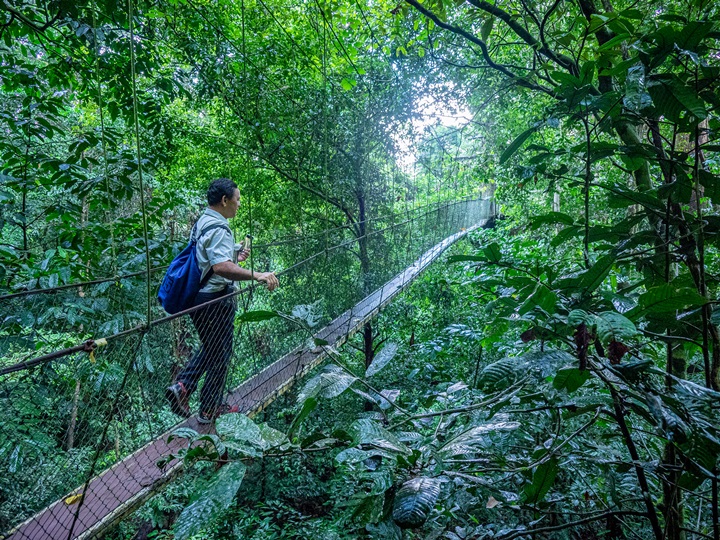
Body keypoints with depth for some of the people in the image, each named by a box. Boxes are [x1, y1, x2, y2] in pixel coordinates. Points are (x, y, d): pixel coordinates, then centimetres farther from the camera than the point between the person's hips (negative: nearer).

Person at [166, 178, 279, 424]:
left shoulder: (201, 222, 10)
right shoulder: (218, 228, -22)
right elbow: (221, 267, -36)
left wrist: (235, 257, 26)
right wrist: (256, 275, -44)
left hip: (197, 298, 9)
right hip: (215, 300, -9)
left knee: (209, 348, 26)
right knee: (219, 355, 8)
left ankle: (182, 385, 14)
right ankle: (210, 410, 22)